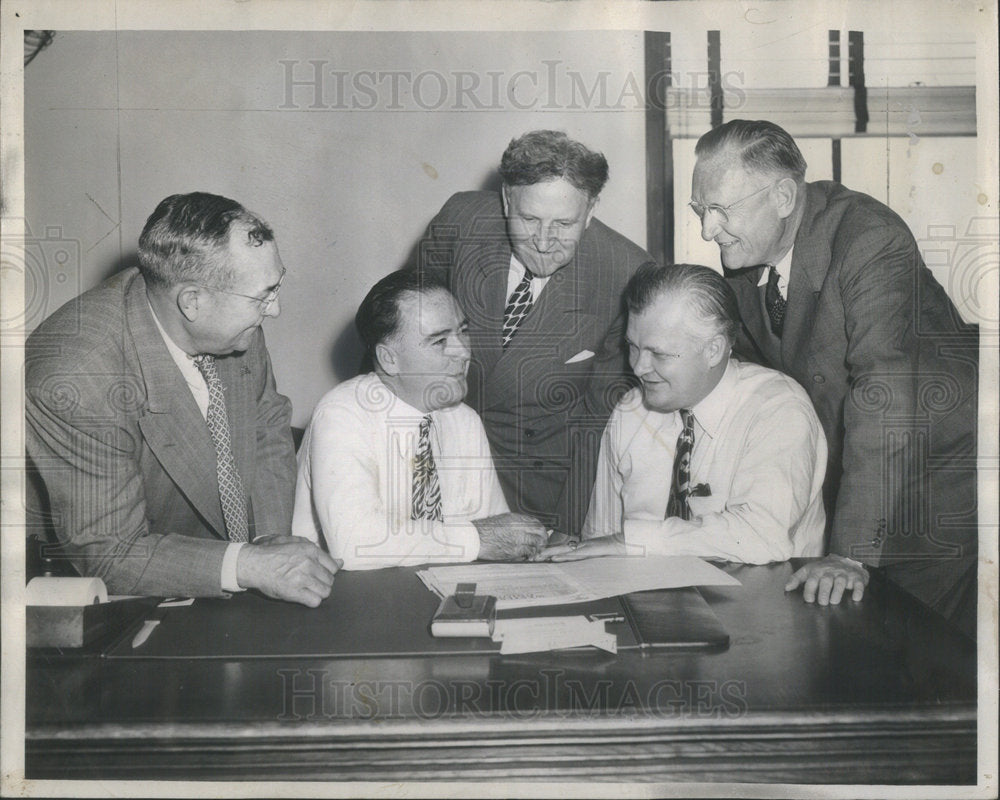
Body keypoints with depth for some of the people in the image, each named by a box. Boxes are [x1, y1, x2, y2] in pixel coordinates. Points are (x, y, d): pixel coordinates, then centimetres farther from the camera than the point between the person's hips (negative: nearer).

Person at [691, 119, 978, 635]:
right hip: (838, 467, 6)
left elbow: (884, 401, -33)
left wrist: (851, 553, -36)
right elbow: (751, 362, 8)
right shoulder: (744, 247, -5)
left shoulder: (873, 242, -27)